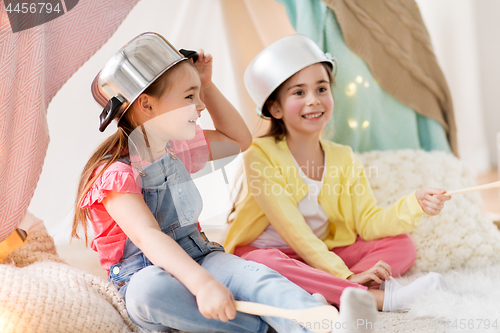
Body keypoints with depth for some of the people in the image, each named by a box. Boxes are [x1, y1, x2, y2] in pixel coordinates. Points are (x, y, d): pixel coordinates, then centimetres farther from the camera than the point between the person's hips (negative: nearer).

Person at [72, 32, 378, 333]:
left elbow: (239, 139, 25)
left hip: (199, 259, 5)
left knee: (249, 272, -28)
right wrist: (203, 284, -46)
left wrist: (207, 86, 14)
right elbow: (147, 236, -32)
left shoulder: (179, 148, 12)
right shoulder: (115, 174, -16)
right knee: (149, 288, -42)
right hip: (148, 273, -5)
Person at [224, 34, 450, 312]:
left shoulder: (344, 160, 2)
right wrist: (345, 275, -28)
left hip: (324, 253, 5)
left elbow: (368, 223, -5)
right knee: (265, 263, -40)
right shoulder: (261, 157, -15)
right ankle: (379, 297, -37)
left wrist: (414, 205, -24)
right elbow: (294, 232, -21)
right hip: (266, 252, -5)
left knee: (401, 244, -8)